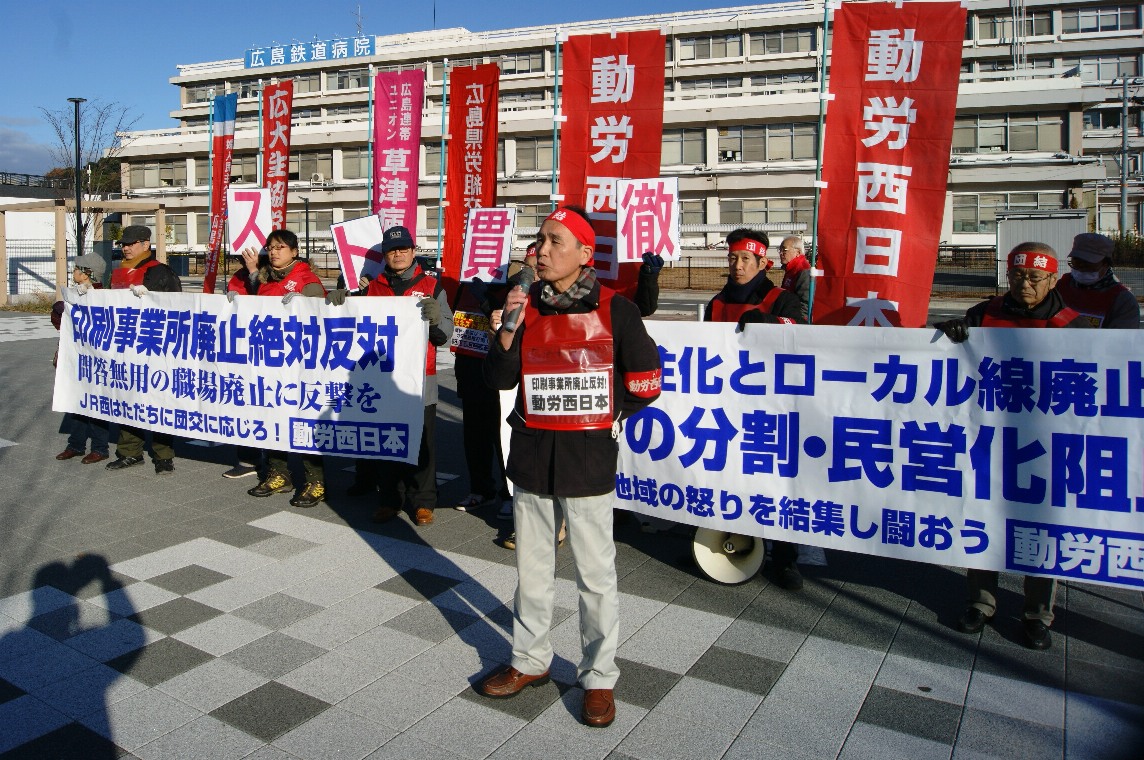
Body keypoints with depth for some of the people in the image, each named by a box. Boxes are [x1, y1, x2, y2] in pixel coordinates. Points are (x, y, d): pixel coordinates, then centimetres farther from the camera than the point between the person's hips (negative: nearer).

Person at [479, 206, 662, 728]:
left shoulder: (614, 309, -6)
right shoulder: (527, 306, 4)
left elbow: (644, 382, 1)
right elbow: (499, 380, 1)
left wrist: (603, 416, 5)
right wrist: (509, 329, -13)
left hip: (588, 458, -4)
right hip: (532, 455, 4)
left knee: (596, 575, 5)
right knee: (532, 568, 16)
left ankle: (599, 678, 22)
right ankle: (530, 661, 34)